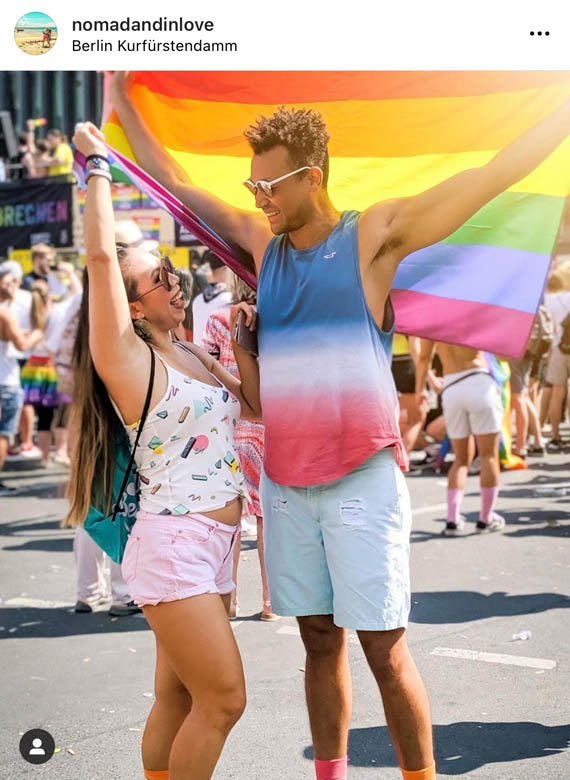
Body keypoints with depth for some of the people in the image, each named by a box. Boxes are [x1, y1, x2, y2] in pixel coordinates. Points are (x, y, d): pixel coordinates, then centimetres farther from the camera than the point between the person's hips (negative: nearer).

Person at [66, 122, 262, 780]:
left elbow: (256, 406, 23)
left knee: (178, 698, 13)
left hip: (212, 545, 8)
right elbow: (101, 256, -21)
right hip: (172, 545, -8)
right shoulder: (127, 359, -11)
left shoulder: (192, 356, 13)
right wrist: (97, 164, -12)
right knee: (223, 699, -6)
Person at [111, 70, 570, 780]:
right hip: (285, 481, 5)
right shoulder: (262, 242, 10)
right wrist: (123, 108, 25)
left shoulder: (375, 235, -4)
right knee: (320, 642, 11)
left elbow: (495, 176, -7)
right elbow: (178, 187, 21)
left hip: (362, 479, -4)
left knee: (385, 652, -2)